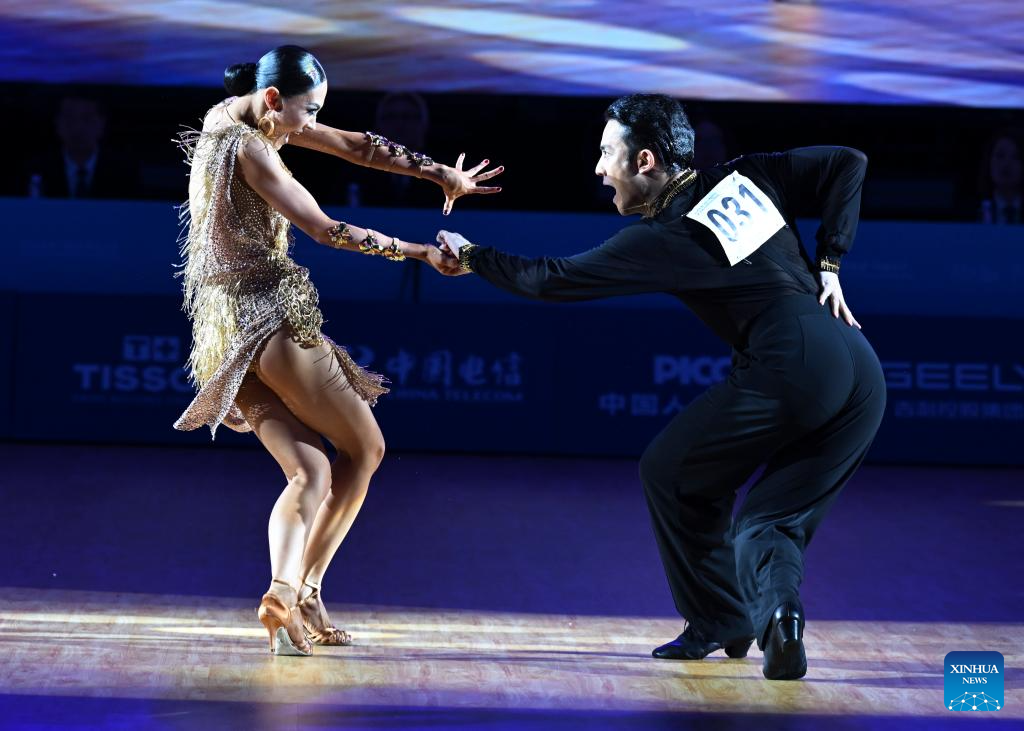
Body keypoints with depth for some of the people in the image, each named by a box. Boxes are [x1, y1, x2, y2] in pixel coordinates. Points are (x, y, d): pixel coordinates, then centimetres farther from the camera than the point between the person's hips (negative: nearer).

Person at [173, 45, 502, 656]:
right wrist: (421, 251, -7)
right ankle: (301, 595, -1)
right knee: (365, 448, 4)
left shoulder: (246, 118, 14)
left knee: (311, 472, 0)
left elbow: (355, 146, 13)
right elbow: (327, 229, -14)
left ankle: (287, 594, -19)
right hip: (268, 316, -9)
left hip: (229, 331, 9)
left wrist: (441, 174, 9)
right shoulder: (248, 148, -14)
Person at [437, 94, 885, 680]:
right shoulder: (747, 178, 17)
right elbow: (848, 163, 19)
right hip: (865, 377, 7)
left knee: (670, 472, 14)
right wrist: (829, 263, 17)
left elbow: (551, 280, 7)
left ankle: (719, 621, 18)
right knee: (772, 519, 15)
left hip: (790, 374, -7)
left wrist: (472, 256, 23)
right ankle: (778, 609, -14)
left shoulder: (663, 239, 1)